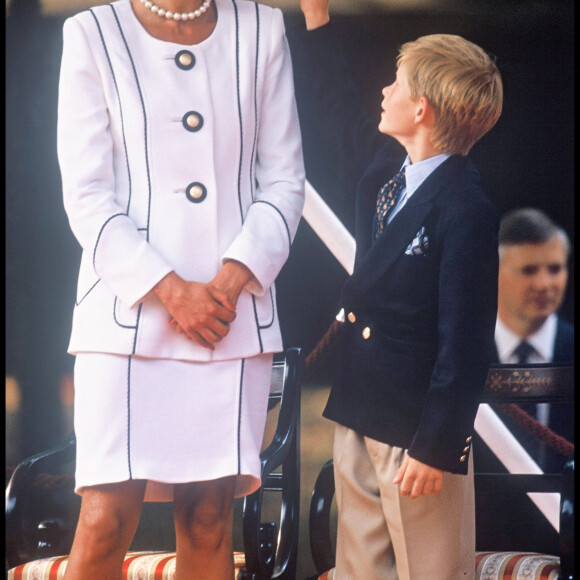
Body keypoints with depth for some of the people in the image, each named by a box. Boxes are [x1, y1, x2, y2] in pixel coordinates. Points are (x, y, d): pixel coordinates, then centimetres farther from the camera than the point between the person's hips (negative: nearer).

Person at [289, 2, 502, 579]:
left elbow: (465, 345, -20)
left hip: (417, 425, -8)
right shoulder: (386, 168, 5)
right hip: (358, 413, 8)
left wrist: (436, 448, -20)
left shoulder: (465, 212, -20)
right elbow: (332, 105, 26)